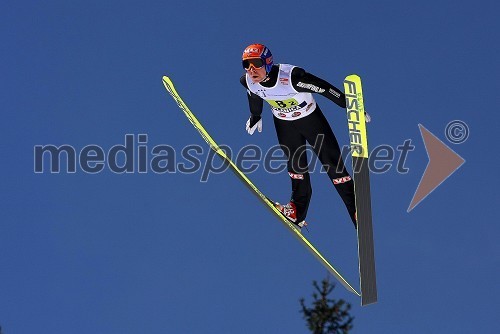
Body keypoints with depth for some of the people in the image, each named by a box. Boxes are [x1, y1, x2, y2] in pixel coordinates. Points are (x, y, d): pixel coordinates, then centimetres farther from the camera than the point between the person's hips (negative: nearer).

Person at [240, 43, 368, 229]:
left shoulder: (291, 77, -38)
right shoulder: (247, 81, -20)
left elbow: (324, 89, -30)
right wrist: (255, 117, 21)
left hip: (310, 119, -4)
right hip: (284, 124, 4)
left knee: (333, 164, -3)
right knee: (295, 165, 11)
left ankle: (357, 210, 5)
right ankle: (297, 211, 25)